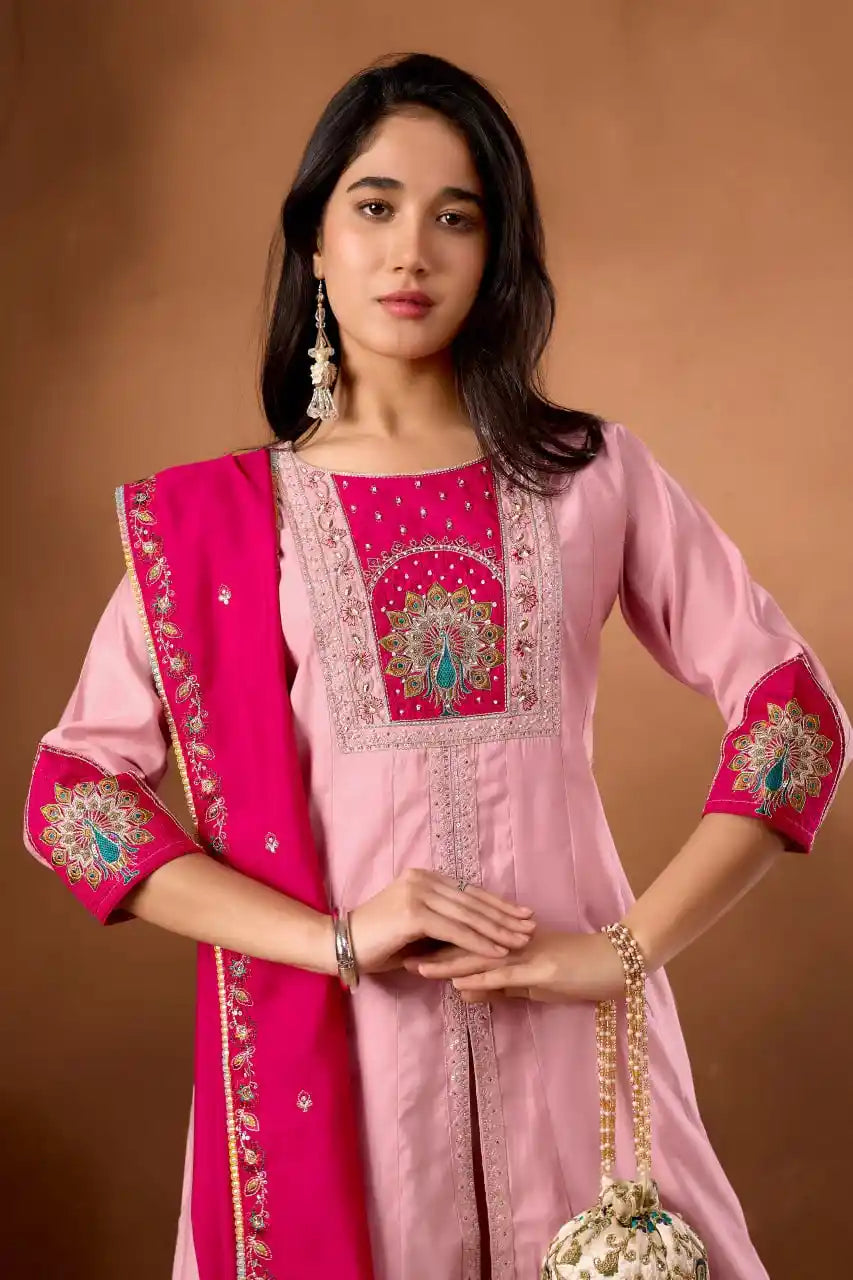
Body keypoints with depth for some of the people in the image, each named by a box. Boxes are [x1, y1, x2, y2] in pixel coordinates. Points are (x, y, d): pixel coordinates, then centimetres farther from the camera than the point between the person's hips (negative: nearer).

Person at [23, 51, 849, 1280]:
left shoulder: (593, 475, 3)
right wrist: (336, 937, -13)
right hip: (336, 1041, 0)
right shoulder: (217, 520, 1)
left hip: (571, 1029, 1)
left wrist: (628, 946, -10)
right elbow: (72, 794, -2)